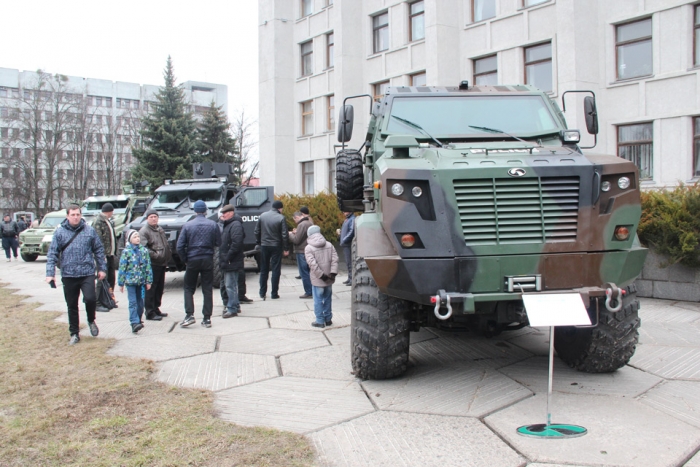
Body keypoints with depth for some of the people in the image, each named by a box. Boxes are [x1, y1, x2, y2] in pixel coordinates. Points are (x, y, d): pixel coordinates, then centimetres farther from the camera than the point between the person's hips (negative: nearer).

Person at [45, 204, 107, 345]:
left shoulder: (89, 231, 2)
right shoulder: (60, 232, 1)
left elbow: (99, 250, 8)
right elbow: (52, 253, 0)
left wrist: (102, 268, 6)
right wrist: (50, 273, -7)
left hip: (87, 273, -1)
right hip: (68, 275, 1)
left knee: (90, 298, -17)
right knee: (72, 306, 9)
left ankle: (91, 321, 13)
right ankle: (74, 334, 24)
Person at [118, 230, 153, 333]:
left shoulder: (144, 250, 5)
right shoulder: (126, 251, -3)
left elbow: (148, 266, 7)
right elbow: (122, 268, -2)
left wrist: (149, 281, 3)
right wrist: (121, 283, -2)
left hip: (142, 281, 4)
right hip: (130, 281, -4)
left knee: (140, 302, 10)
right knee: (133, 303, -9)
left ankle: (138, 320, 26)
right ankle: (134, 323, -15)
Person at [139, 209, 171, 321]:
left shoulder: (160, 229, 19)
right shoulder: (144, 231, -9)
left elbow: (166, 244, 28)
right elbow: (143, 249, -20)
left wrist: (168, 255, 15)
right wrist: (156, 255, -24)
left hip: (162, 264, 9)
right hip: (152, 264, -9)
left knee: (160, 288, 15)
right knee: (151, 289, -6)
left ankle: (156, 309, 26)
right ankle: (150, 313, -2)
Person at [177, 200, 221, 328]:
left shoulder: (187, 225, -4)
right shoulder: (213, 224, -2)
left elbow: (180, 246, -6)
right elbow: (218, 243, -1)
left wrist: (185, 259, 6)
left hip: (192, 260, -1)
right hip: (208, 260, 1)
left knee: (189, 288, 12)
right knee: (207, 289, 7)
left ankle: (189, 315, 0)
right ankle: (207, 318, 6)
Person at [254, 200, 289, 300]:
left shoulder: (262, 216, 2)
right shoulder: (281, 218, -11)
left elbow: (257, 231, 6)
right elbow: (285, 235, -12)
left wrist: (257, 243, 16)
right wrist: (286, 248, -5)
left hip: (264, 246, 4)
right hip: (276, 246, -4)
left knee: (264, 270, 13)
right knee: (276, 270, 3)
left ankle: (262, 292, 16)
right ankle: (274, 293, 4)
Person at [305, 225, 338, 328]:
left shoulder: (308, 248, -10)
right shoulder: (329, 245, 4)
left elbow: (313, 264, -18)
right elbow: (335, 259, -4)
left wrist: (321, 275, -15)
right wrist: (333, 272, -8)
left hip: (318, 280, -5)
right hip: (329, 279, 5)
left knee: (318, 300, 5)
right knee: (328, 298, 16)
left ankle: (320, 321, 10)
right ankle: (328, 319, 25)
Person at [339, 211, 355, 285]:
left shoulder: (352, 219, -13)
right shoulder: (346, 219, 19)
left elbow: (352, 232, -21)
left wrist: (344, 240, -16)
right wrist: (340, 231, 9)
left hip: (349, 244, -10)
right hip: (345, 244, 10)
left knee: (350, 262, -9)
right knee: (348, 262, 14)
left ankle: (352, 279, -8)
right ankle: (350, 278, 21)